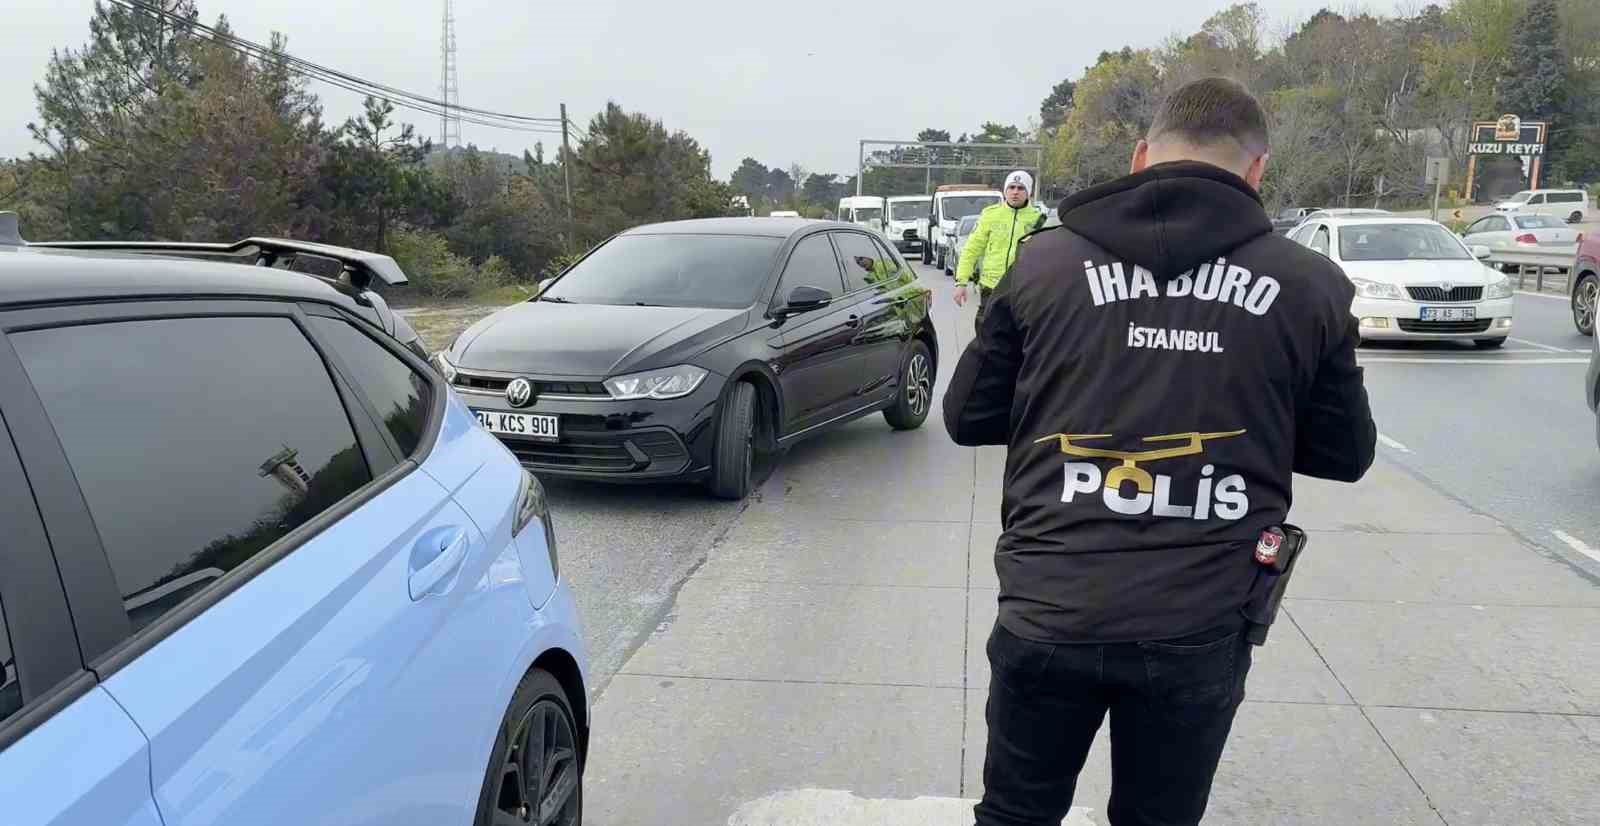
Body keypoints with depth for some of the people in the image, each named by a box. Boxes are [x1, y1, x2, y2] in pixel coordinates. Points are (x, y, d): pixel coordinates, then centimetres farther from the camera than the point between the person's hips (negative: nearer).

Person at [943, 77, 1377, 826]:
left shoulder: (1043, 261, -3)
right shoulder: (1310, 286, -2)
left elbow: (966, 417, 5)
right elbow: (1345, 454, 8)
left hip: (1049, 614, 0)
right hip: (1199, 629, 1)